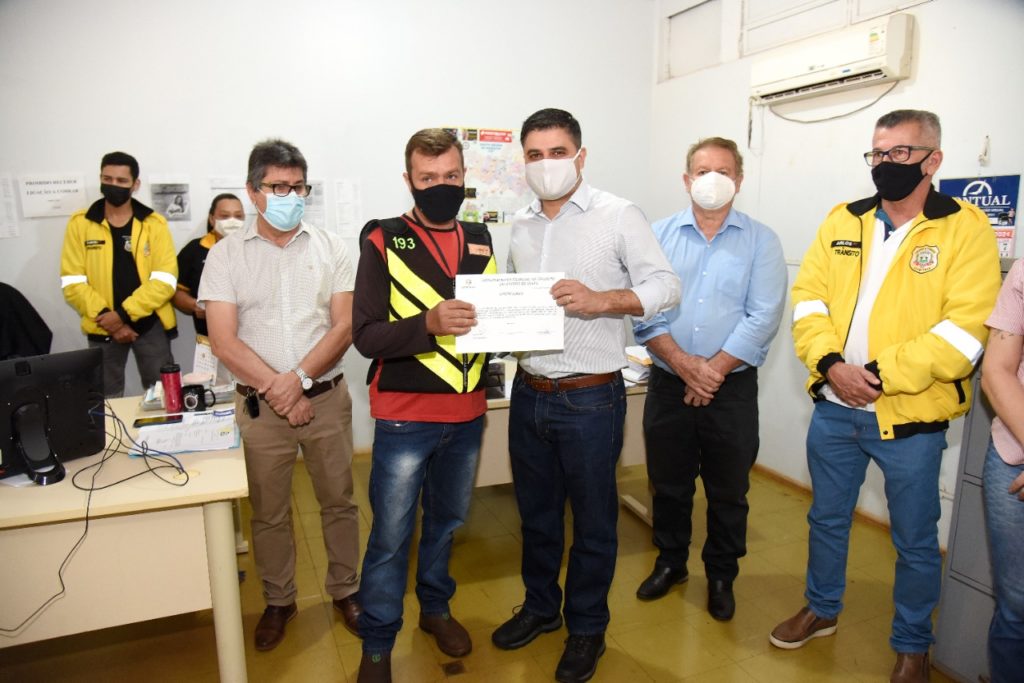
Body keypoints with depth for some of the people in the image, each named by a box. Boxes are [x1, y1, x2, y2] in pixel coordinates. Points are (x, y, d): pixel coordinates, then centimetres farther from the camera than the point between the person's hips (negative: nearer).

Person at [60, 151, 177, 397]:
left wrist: (124, 313, -17)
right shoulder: (80, 223, 2)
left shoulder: (155, 223, -1)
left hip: (149, 324, -1)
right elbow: (72, 283, -2)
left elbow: (164, 280, -10)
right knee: (106, 399, 13)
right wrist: (106, 317, -13)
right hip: (102, 327, 1)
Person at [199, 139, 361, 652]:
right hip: (259, 405, 0)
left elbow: (344, 325, -5)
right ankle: (278, 600, 34)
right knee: (268, 512, 13)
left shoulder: (329, 247, 2)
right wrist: (279, 391, -13)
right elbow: (223, 340, -7)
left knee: (339, 502, 12)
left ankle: (345, 589, 33)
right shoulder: (226, 254, 0)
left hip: (327, 397, 1)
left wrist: (300, 378, -16)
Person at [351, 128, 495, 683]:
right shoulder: (383, 241, -8)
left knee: (447, 521, 21)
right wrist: (429, 322, -29)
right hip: (405, 417, -4)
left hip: (467, 414, 5)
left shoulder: (479, 239, 6)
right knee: (391, 537, 7)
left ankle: (435, 607, 45)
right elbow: (365, 335, -14)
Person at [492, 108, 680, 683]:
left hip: (590, 399, -5)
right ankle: (540, 607, 42)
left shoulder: (619, 216, -6)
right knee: (536, 512, 20)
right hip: (529, 393, 5)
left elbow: (667, 287, -10)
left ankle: (588, 628, 33)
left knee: (593, 521, 11)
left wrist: (600, 300, -25)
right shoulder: (521, 226, 11)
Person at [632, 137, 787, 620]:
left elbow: (763, 317, -9)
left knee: (728, 491, 12)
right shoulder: (660, 235, 3)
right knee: (668, 484, 15)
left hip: (732, 387, -1)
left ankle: (721, 575, 34)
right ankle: (670, 562, 37)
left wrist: (713, 370, -15)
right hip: (668, 384, 1)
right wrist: (684, 364, -17)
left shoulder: (761, 241, 1)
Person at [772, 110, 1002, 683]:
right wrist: (830, 363, -16)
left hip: (910, 418, -3)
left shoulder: (967, 229, -7)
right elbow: (808, 296, -1)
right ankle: (822, 609, 43)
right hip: (834, 409, 4)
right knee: (827, 519, 20)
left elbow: (965, 331, -16)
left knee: (915, 540, 14)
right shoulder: (843, 221, 5)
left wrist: (878, 374, -22)